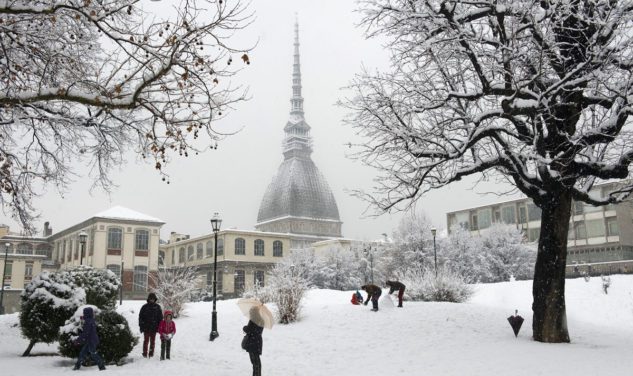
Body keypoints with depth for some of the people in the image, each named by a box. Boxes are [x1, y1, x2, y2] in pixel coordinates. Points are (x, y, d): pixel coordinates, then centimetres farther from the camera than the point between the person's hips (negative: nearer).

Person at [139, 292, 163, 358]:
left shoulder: (157, 307, 5)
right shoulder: (144, 307, 0)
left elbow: (160, 318, 9)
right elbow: (140, 317, 3)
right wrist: (141, 326, -2)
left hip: (154, 327, 1)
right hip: (146, 327, -1)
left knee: (152, 341, 7)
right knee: (146, 341, 2)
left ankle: (151, 353, 14)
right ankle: (145, 353, 9)